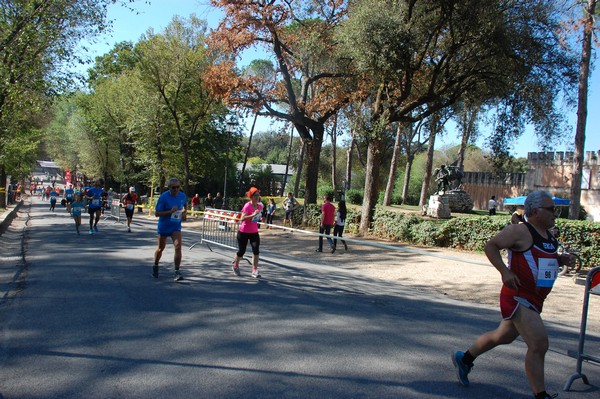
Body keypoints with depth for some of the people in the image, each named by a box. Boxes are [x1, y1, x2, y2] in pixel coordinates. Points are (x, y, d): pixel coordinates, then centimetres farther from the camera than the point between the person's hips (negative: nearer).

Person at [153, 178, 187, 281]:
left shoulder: (182, 196, -2)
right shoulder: (163, 197, -15)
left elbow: (185, 204, 21)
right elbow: (156, 213, -16)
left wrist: (184, 212, 1)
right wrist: (170, 211, -27)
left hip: (176, 226, 2)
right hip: (164, 226, -2)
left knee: (178, 247, -16)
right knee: (161, 248, 15)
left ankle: (177, 272, -11)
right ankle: (155, 266, 41)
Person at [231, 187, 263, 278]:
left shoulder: (260, 206, 1)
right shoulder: (247, 206, -18)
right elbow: (242, 218, -31)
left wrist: (259, 217, 7)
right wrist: (253, 215, -37)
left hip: (254, 232, 5)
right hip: (243, 232, -5)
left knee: (256, 250, -12)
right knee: (241, 251, 6)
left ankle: (255, 271, -7)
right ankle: (235, 265, 35)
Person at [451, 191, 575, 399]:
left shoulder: (549, 236, 12)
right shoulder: (520, 231, -15)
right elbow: (491, 246, -15)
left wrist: (562, 259, 4)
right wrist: (504, 271, -26)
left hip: (534, 300, 10)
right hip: (518, 298, -10)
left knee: (503, 336, 22)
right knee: (539, 345, -13)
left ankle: (464, 358, 39)